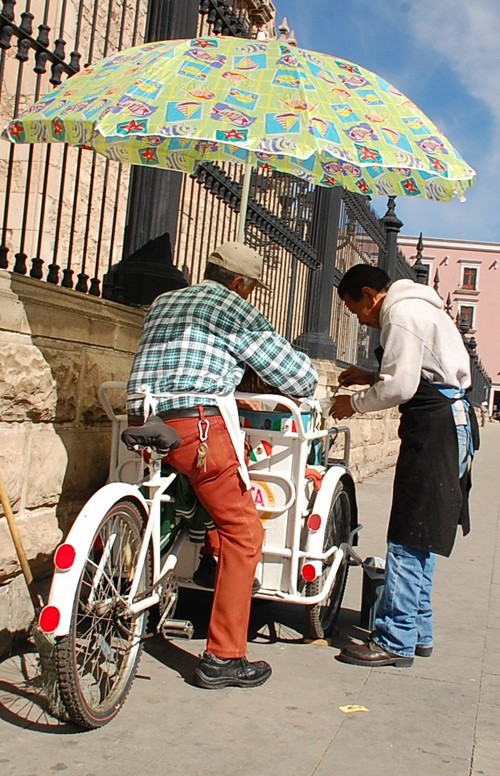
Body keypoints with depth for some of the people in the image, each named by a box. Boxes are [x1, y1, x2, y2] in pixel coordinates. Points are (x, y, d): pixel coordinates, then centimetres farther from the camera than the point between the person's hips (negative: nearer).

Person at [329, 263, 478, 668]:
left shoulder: (401, 313, -11)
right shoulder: (418, 307, 21)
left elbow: (400, 387, -18)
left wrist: (355, 402, -2)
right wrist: (372, 377, 17)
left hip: (435, 426, -11)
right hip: (450, 420, 11)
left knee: (409, 539, -7)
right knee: (420, 537, 14)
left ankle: (395, 641, -1)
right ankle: (418, 631, 22)